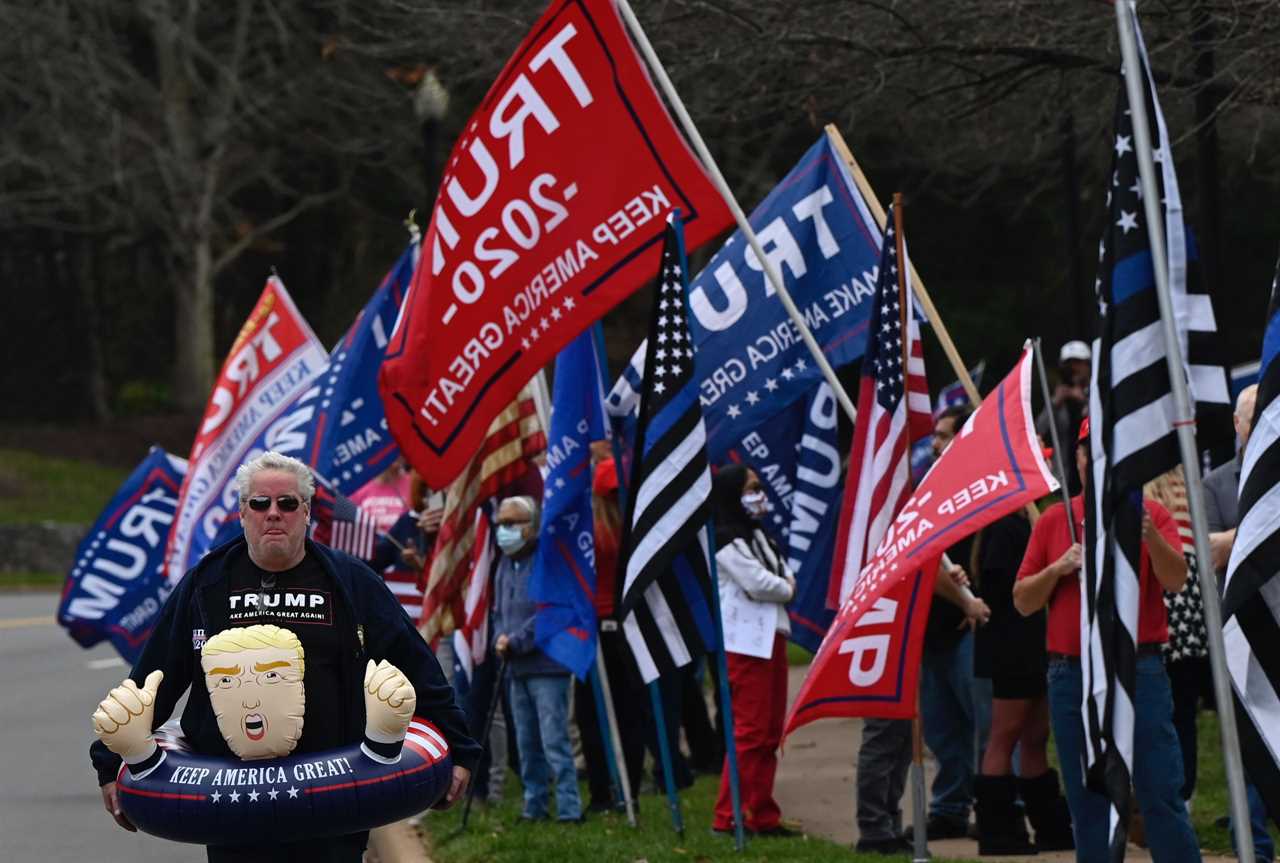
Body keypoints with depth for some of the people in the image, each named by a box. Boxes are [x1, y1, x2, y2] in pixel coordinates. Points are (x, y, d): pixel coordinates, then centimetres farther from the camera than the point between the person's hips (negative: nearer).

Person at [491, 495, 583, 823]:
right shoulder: (506, 565, 14)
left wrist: (516, 641, -15)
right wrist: (500, 638, 0)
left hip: (547, 666, -8)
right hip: (517, 669, 8)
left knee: (554, 741, -11)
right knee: (527, 743, 12)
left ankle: (569, 808, -11)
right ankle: (534, 805, 18)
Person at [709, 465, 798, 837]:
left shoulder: (755, 536, 20)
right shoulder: (726, 541, -10)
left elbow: (783, 575, 16)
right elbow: (758, 583, -18)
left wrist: (783, 584, -5)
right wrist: (786, 588, 0)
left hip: (770, 637, 10)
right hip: (745, 643, -10)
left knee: (770, 733, 9)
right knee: (750, 731, -10)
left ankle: (762, 816, 13)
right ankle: (728, 817, -8)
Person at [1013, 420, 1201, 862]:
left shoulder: (1150, 514, 3)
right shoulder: (1054, 520, 10)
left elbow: (1176, 581, -12)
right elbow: (1022, 601, 9)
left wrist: (1150, 537, -29)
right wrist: (1058, 569, -9)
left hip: (1138, 671, -3)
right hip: (1071, 675, 3)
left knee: (1161, 794, -6)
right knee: (1087, 803, 6)